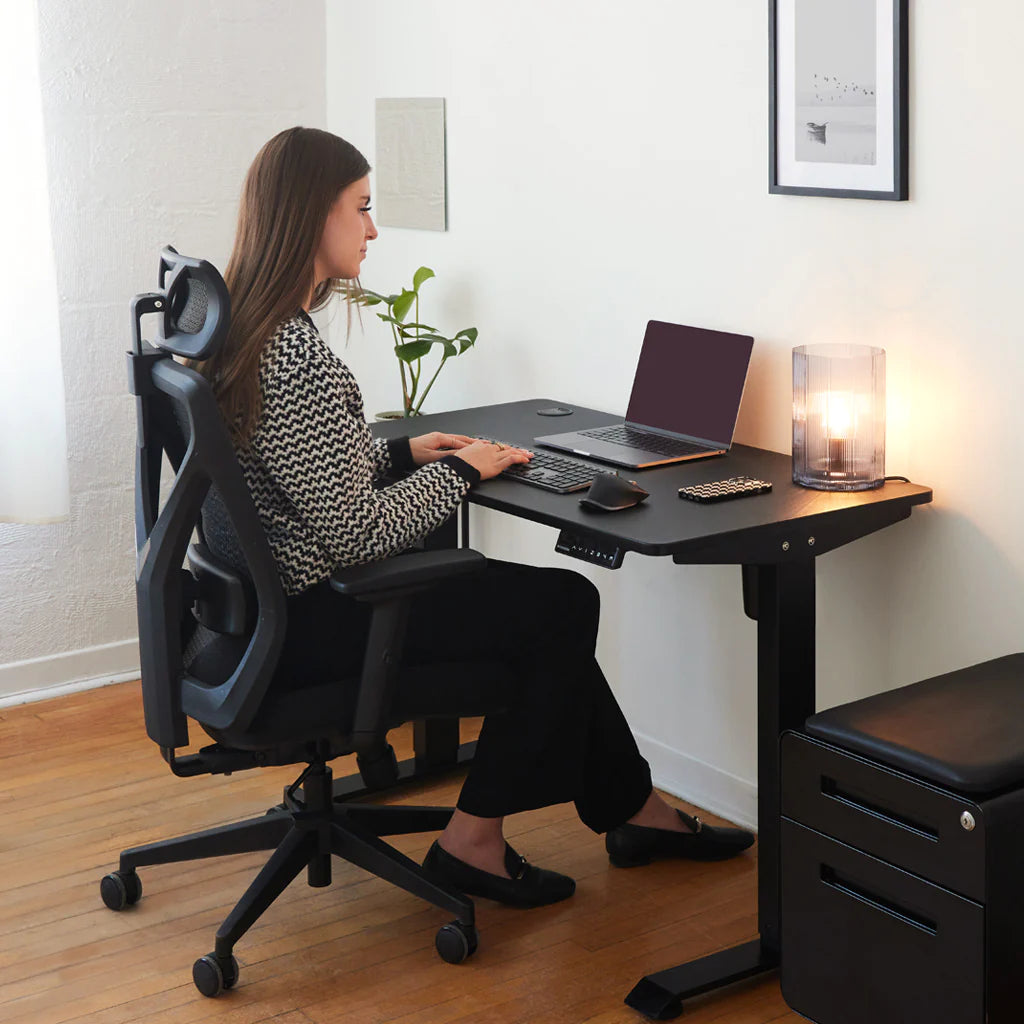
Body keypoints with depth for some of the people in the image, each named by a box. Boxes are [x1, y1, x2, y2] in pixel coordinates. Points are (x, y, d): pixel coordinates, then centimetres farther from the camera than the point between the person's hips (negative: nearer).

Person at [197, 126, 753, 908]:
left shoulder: (248, 327, 6)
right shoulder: (292, 355, -26)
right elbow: (360, 531, -25)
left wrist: (401, 452, 7)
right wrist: (458, 471, -10)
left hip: (285, 591, 10)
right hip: (312, 622, -10)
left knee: (550, 605, 14)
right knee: (564, 605, 0)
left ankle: (634, 808, 26)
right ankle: (474, 840, 9)